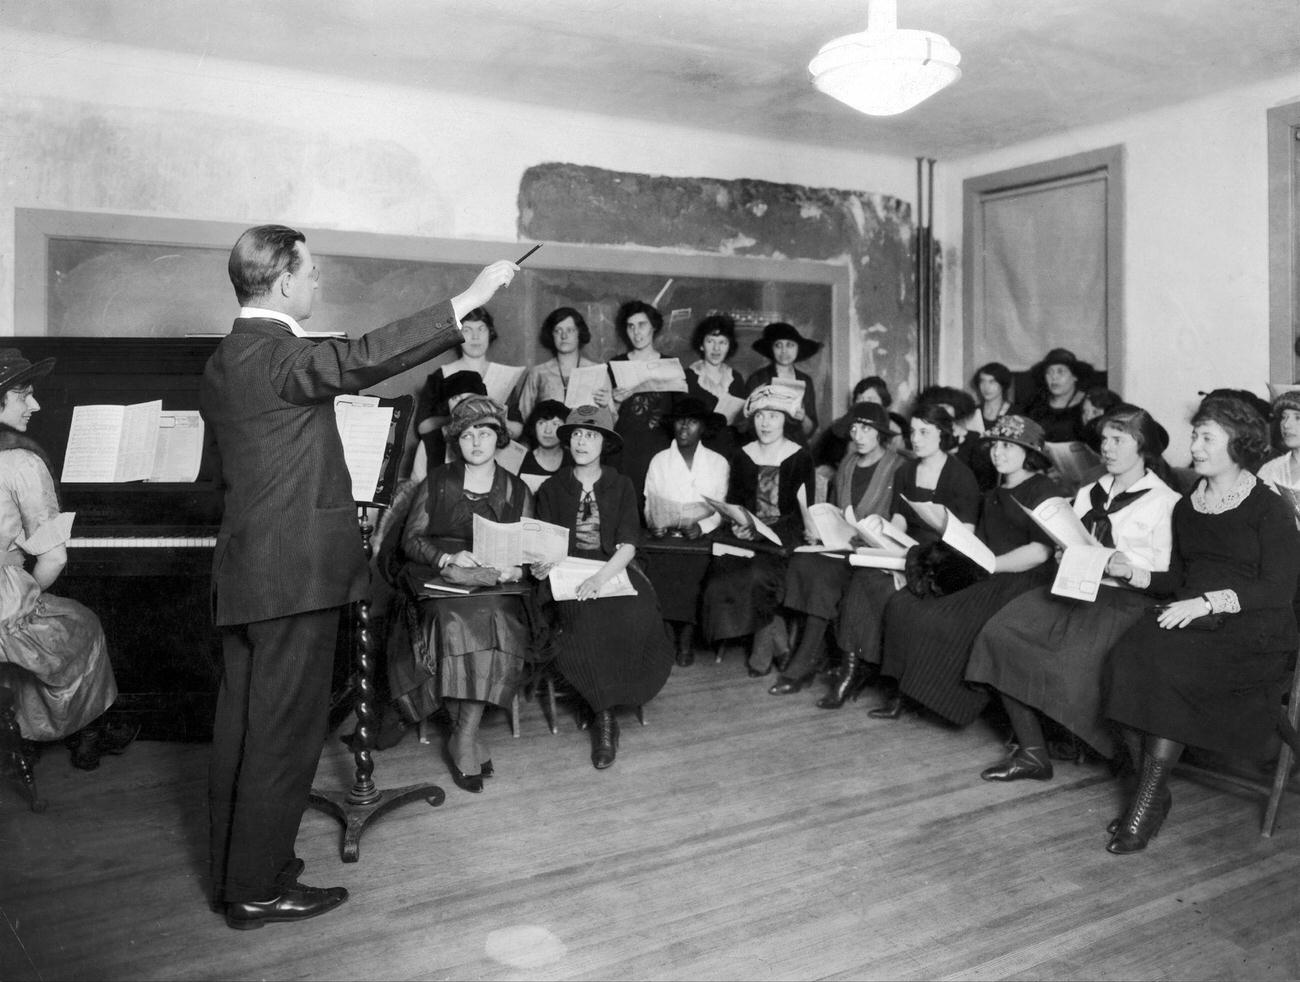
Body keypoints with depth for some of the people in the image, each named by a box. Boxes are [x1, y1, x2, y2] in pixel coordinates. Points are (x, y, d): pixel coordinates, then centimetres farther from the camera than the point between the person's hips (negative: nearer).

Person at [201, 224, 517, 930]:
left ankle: (234, 870, 30)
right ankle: (258, 890, 13)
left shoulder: (225, 359, 15)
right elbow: (363, 358, -32)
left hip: (244, 571, 10)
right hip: (295, 572, -10)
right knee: (284, 731, 1)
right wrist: (470, 297, -29)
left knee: (243, 725, 16)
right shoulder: (276, 354, -16)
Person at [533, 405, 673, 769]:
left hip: (614, 569, 1)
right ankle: (604, 715, -17)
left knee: (637, 616, -31)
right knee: (587, 620, -32)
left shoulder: (621, 486, 9)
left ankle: (603, 708, -12)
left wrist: (601, 577, -21)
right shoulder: (551, 489, 11)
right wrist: (541, 564, -20)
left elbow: (627, 544, -2)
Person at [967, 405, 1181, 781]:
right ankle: (1030, 750, -17)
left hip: (1126, 598, -6)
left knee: (1078, 655, -34)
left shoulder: (1166, 502, 2)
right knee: (999, 633, -19)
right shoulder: (1087, 494, 23)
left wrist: (1130, 571, -21)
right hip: (1074, 589, 6)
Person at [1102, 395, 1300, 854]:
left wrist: (1208, 602, -20)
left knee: (1165, 667, -32)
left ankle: (1151, 794, -18)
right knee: (1126, 658, -25)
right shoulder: (1186, 508, 16)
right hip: (1192, 623, 5)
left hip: (1251, 631, -5)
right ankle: (1150, 791, -17)